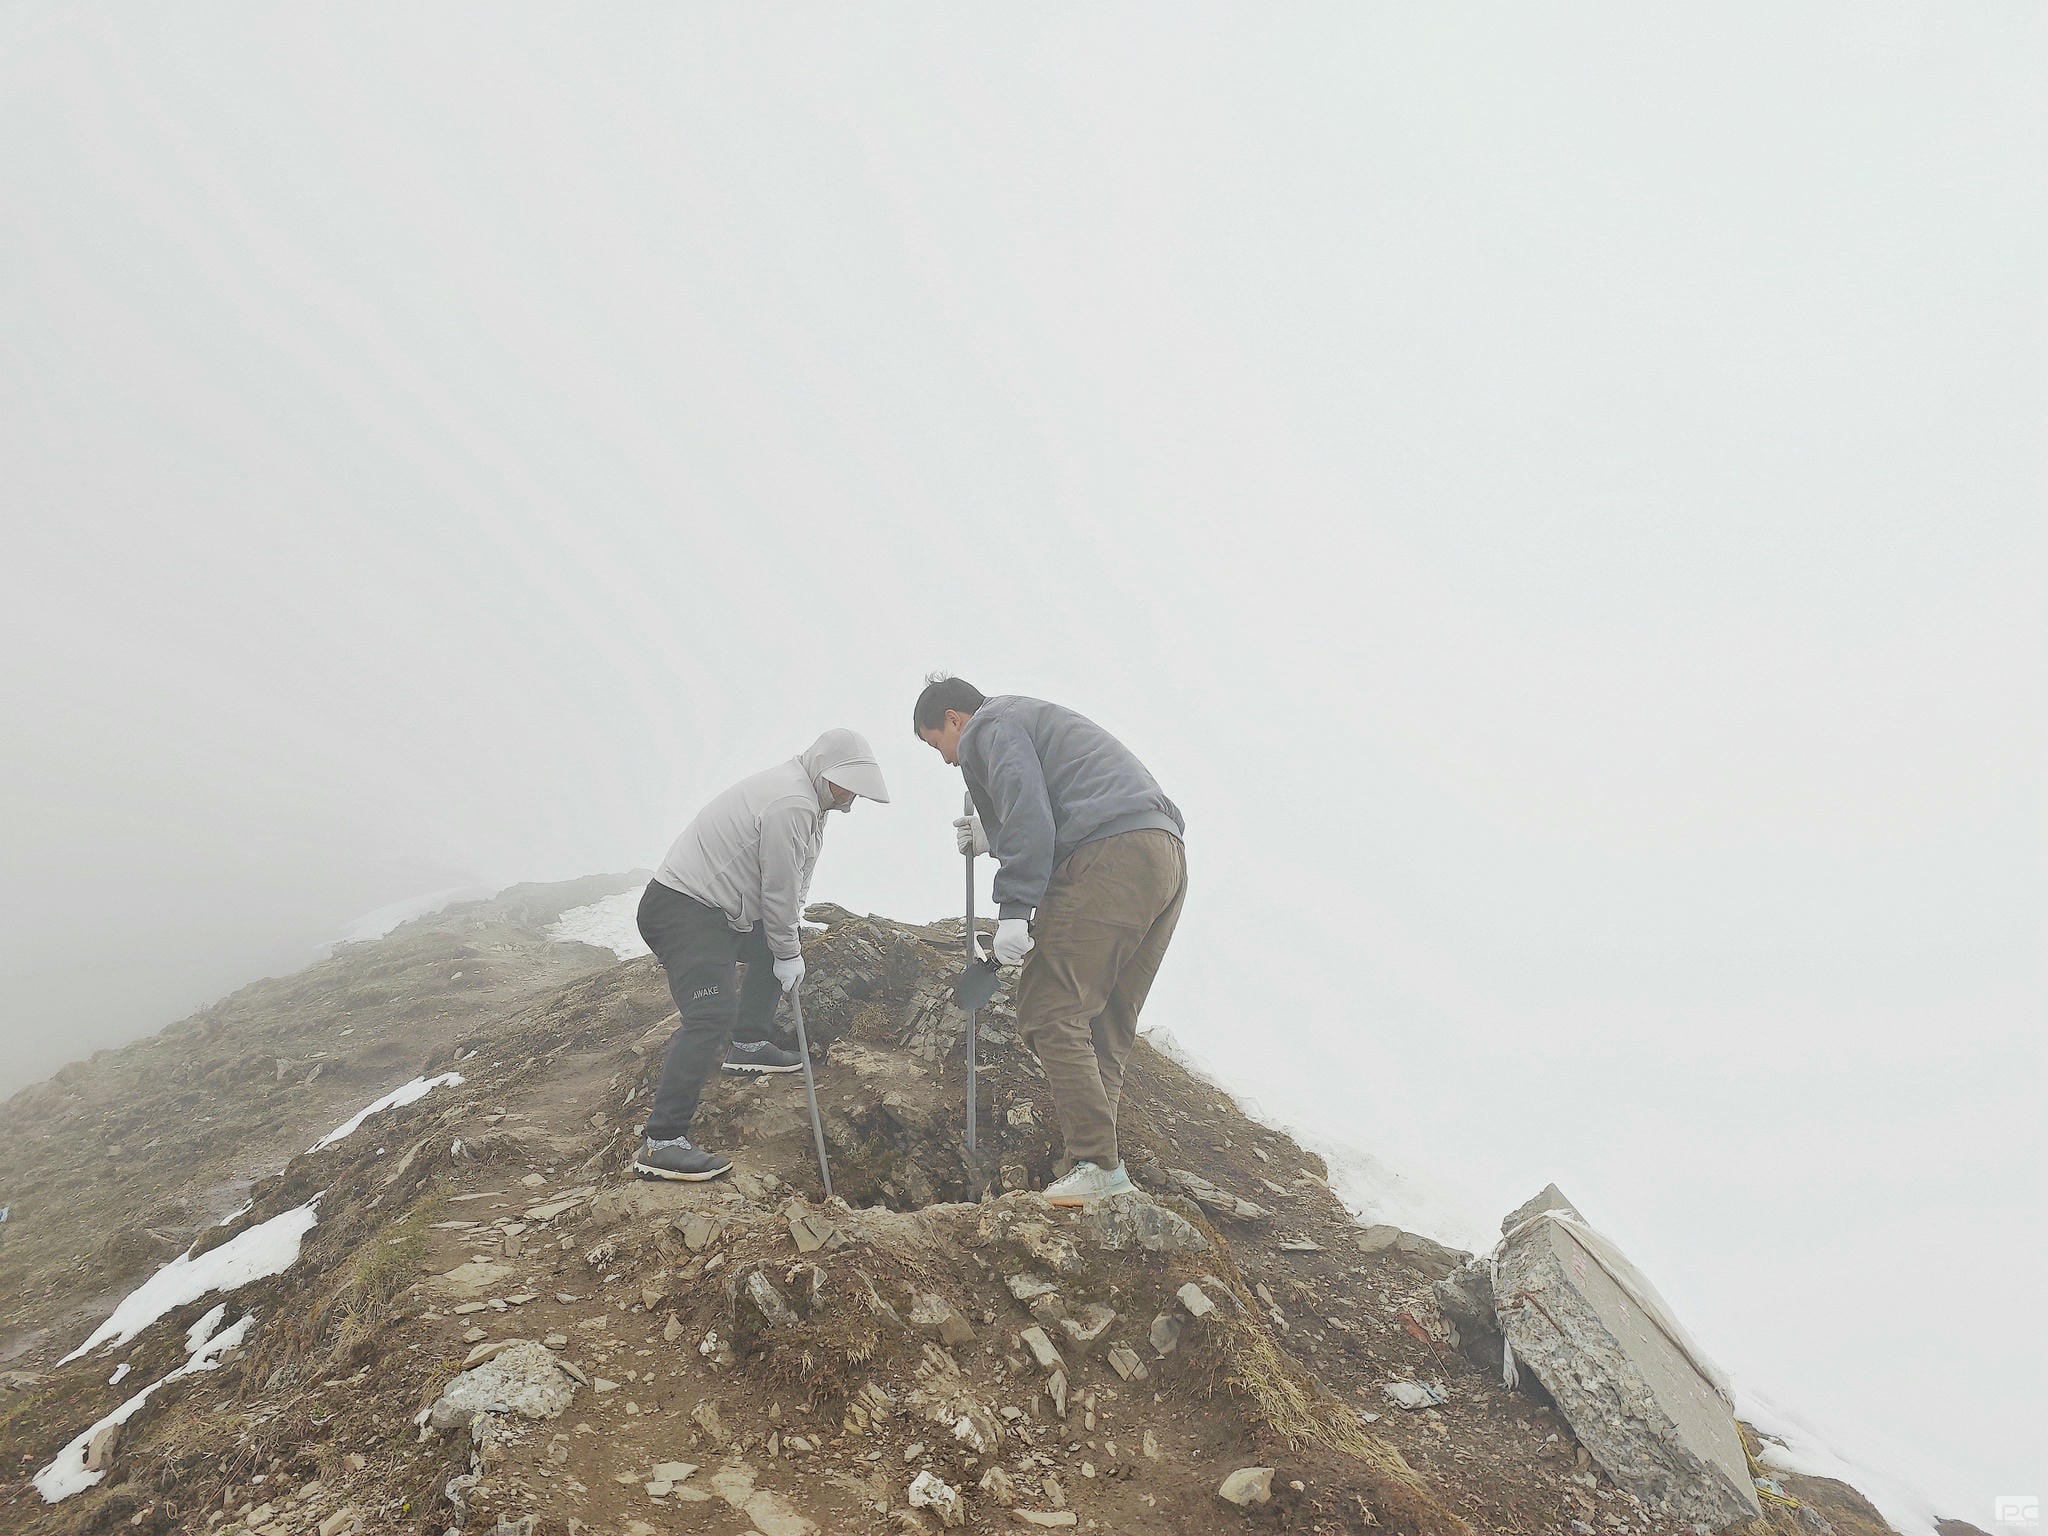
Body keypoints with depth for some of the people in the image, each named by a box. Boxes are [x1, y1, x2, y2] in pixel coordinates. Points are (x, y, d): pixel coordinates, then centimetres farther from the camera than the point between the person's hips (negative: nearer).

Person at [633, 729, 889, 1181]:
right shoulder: (792, 804, -20)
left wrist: (790, 942, 13)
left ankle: (746, 1044, 33)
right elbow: (780, 890, -17)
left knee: (774, 948, 27)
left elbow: (793, 883, 18)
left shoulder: (803, 794, 15)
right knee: (712, 1015, -22)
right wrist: (788, 953, -5)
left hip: (716, 909, 11)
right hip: (682, 910, -11)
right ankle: (661, 1144, -23)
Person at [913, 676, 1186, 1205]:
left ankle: (1096, 1164, -11)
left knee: (1050, 1014, -8)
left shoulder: (992, 726, 6)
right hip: (1166, 858, 10)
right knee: (1107, 1026, 10)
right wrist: (993, 838, 34)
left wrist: (1014, 910, -14)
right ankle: (1098, 1161, 9)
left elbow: (1029, 816, -11)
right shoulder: (1040, 720, 36)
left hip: (1110, 862, -10)